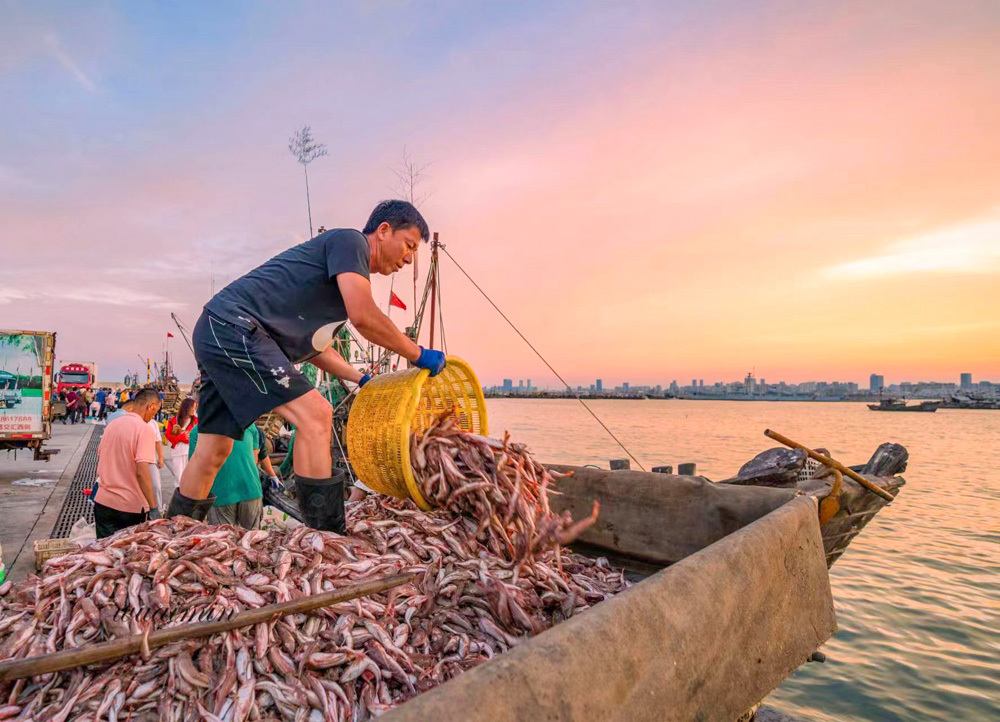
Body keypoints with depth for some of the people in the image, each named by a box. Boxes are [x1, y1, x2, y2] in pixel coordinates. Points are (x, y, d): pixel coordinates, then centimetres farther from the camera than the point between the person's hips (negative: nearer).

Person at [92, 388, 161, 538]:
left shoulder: (112, 424, 7)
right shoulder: (144, 429, -16)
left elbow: (100, 458, 18)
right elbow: (142, 472, -23)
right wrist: (153, 508, -21)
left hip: (103, 503, 6)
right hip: (131, 507, -6)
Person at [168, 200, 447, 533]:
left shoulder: (346, 280, 22)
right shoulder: (350, 241, -5)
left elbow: (312, 344, 23)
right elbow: (363, 317, -19)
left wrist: (363, 379, 17)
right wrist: (418, 354, -8)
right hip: (232, 325, -10)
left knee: (215, 450, 15)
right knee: (314, 415, -16)